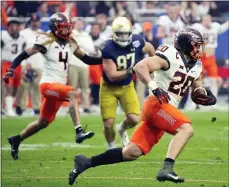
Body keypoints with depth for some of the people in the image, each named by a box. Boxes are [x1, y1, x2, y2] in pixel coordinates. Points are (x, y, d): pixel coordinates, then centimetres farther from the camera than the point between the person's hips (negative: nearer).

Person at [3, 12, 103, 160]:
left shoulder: (71, 43, 8)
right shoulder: (47, 41, -10)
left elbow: (87, 59, 12)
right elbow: (24, 55, -9)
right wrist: (11, 69, -21)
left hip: (60, 86, 7)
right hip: (48, 84, -7)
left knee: (44, 122, 15)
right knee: (73, 94, -32)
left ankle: (16, 140, 34)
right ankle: (79, 131, -41)